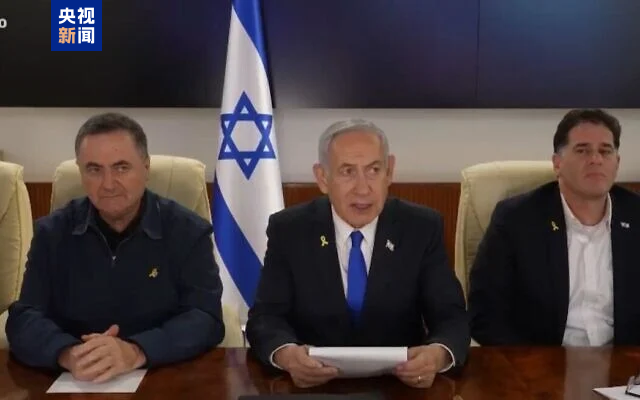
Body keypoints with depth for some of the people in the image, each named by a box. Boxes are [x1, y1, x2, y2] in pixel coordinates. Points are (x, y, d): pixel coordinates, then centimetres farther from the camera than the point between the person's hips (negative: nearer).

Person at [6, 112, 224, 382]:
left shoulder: (189, 231, -2)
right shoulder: (52, 232, 4)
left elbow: (206, 318, -12)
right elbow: (24, 320, -3)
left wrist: (136, 353, -29)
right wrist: (68, 354, -25)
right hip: (73, 384, 3)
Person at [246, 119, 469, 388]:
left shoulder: (422, 228, -4)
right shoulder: (288, 230, -5)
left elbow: (452, 317, -6)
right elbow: (264, 317, -8)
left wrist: (438, 354, -30)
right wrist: (287, 354, -31)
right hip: (315, 383, 0)